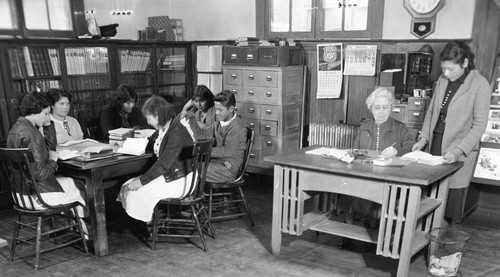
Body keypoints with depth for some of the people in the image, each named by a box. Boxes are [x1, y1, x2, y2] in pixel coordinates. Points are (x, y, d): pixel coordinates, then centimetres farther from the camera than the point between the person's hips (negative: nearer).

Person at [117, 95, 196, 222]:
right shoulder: (163, 129, 6)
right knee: (127, 187, -2)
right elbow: (151, 142, 25)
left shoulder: (177, 132, -23)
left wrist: (142, 180, -23)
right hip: (168, 174, 10)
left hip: (181, 179, -9)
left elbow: (164, 163, -27)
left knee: (138, 191, -17)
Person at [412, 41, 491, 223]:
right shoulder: (442, 80, 7)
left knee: (452, 200, 0)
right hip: (435, 144, 5)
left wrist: (459, 150, -20)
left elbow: (480, 124, -10)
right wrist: (424, 138, 3)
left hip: (460, 151, -4)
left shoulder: (480, 85, -8)